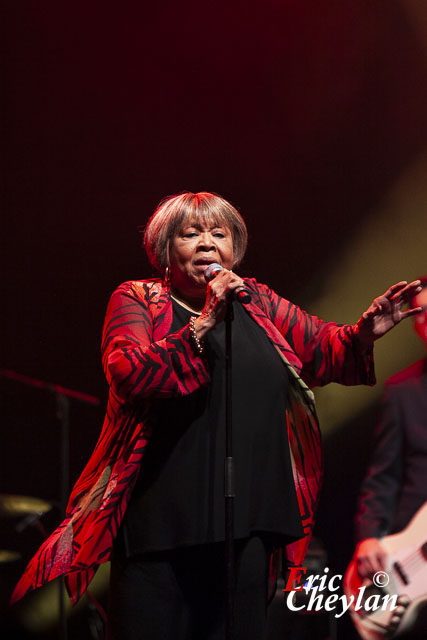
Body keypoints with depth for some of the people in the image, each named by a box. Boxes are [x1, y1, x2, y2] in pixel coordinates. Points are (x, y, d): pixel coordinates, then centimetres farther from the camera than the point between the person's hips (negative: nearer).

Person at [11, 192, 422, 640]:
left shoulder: (257, 302, 14)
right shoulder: (136, 300, 1)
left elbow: (325, 351, 13)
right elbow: (127, 375, -16)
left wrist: (365, 332, -8)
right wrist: (204, 323, -21)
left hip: (247, 524, 4)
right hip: (158, 520, -4)